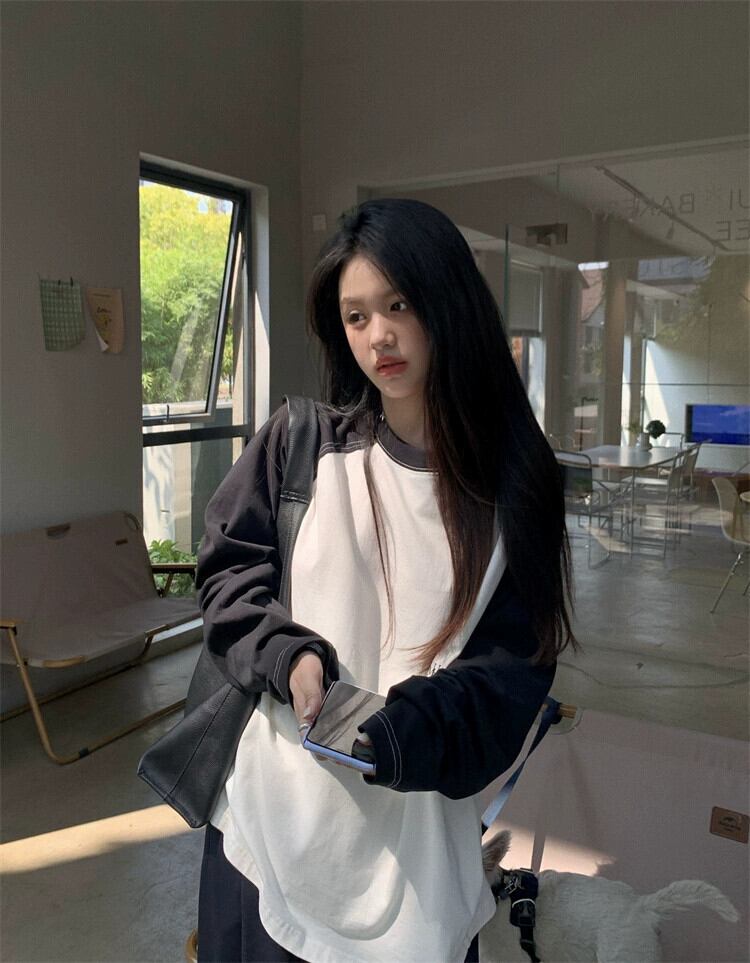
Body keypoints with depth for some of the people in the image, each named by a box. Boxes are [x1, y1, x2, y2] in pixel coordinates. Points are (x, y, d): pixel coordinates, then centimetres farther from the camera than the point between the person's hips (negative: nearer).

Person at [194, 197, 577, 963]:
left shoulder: (512, 479, -5)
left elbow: (516, 659, -5)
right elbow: (226, 568, 3)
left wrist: (403, 727, -21)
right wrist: (285, 654, -15)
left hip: (414, 820, 0)